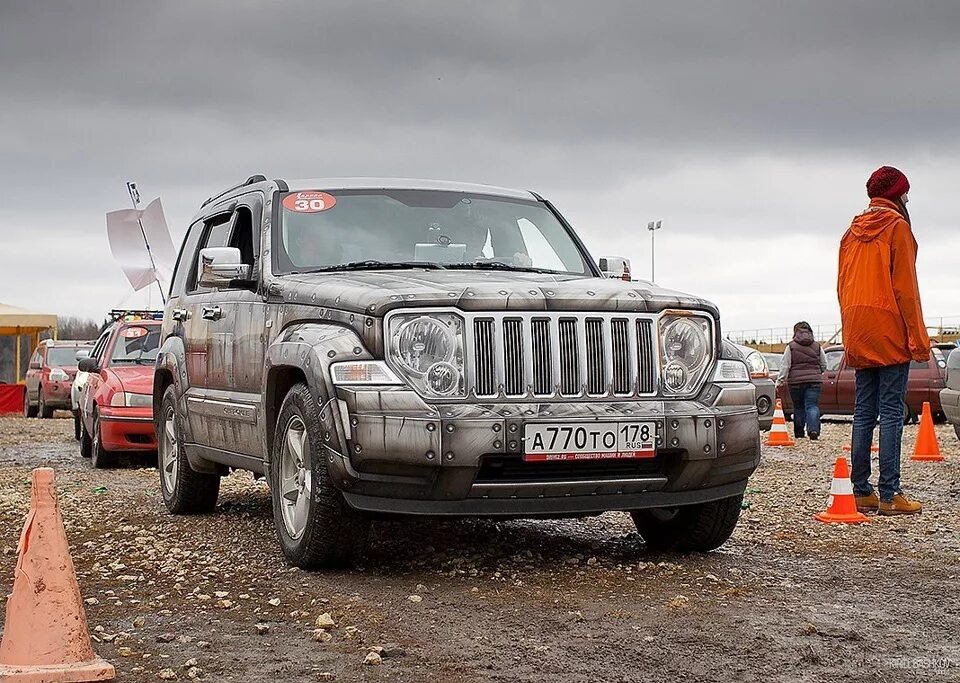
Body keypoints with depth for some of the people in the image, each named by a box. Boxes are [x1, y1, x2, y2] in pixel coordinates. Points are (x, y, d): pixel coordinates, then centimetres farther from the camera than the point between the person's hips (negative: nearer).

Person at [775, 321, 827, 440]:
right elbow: (824, 365, 15)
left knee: (798, 407, 10)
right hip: (814, 381, 1)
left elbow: (785, 365, -6)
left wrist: (780, 381, -3)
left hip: (796, 381, -1)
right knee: (812, 406, -2)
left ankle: (799, 433, 13)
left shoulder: (791, 347, -2)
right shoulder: (817, 346, 7)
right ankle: (813, 429, -22)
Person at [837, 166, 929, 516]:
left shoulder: (852, 231, 16)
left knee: (864, 413, 7)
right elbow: (905, 286, -10)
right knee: (891, 412, -7)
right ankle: (889, 495, -10)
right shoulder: (897, 226, -5)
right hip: (890, 333, -7)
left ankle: (862, 492, 6)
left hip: (859, 338, 7)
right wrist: (919, 338, -9)